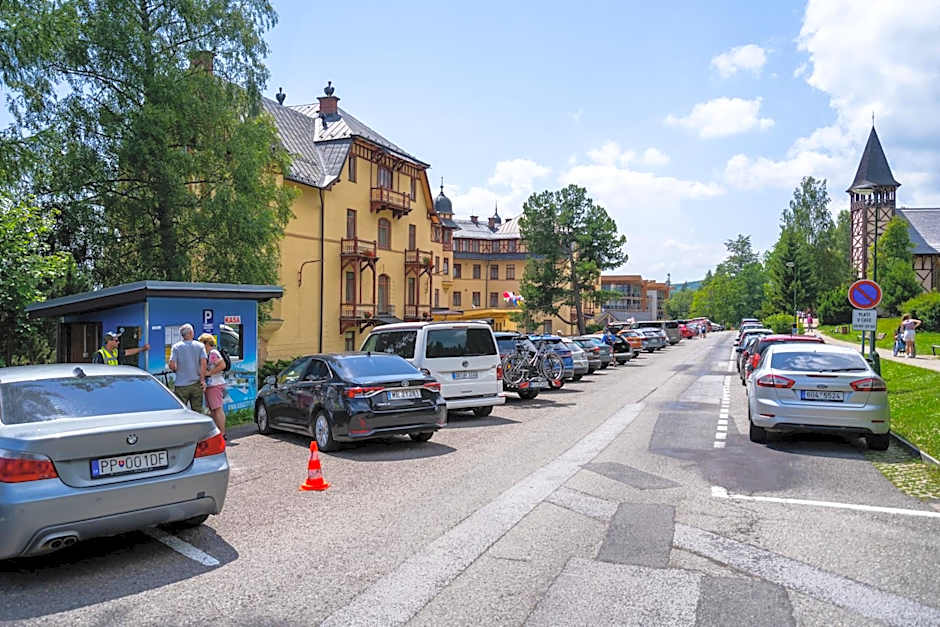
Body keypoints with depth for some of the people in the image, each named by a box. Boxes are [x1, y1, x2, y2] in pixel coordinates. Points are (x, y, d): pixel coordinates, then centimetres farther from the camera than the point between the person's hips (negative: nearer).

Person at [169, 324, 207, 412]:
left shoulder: (176, 346, -1)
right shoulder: (200, 346, 1)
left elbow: (172, 365, -8)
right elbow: (203, 363, -9)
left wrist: (177, 370, 13)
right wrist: (203, 379, -6)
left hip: (181, 385, -1)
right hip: (196, 384, 1)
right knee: (197, 412, 9)